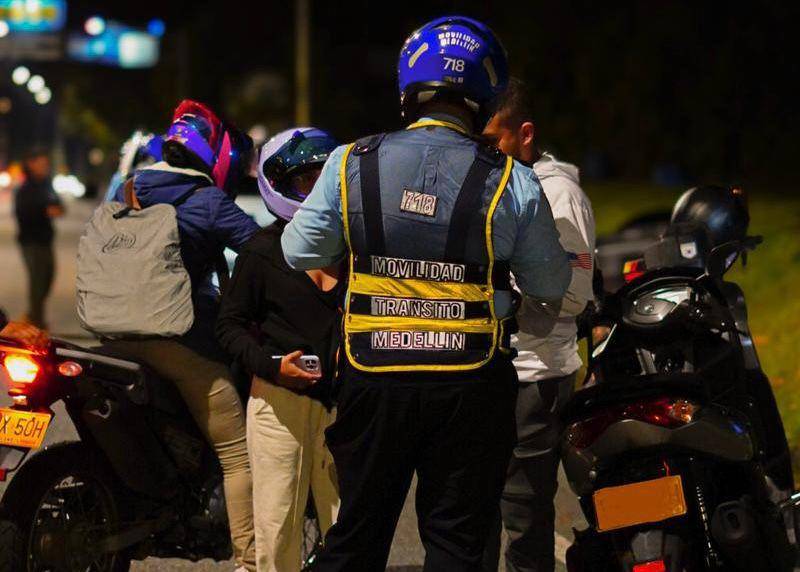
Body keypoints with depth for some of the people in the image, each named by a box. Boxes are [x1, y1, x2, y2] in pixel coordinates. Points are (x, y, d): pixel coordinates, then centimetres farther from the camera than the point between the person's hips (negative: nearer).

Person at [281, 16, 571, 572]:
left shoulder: (351, 165, -4)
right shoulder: (512, 181, -8)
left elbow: (299, 252, 8)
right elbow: (551, 286, 2)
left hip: (373, 379, 2)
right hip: (470, 388, -1)